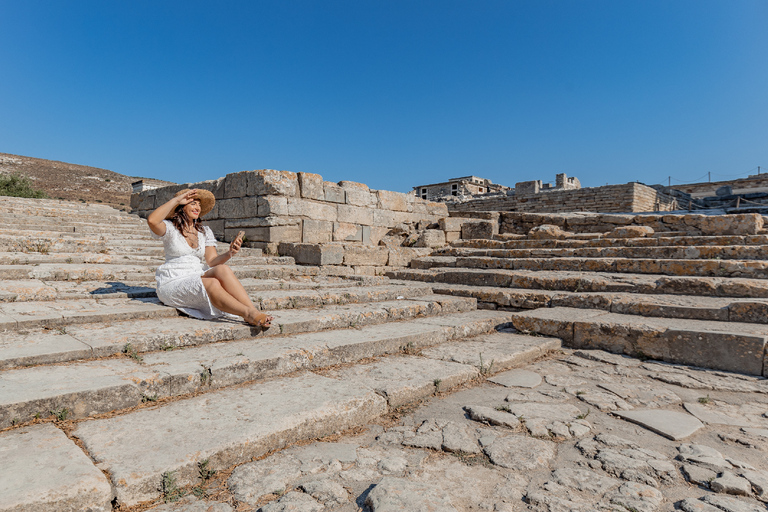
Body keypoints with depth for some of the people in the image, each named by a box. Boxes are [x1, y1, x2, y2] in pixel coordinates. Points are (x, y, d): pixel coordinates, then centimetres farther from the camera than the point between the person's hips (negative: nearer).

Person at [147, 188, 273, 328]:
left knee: (222, 270, -30)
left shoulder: (205, 231, 14)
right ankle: (248, 313, -40)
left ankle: (253, 311, -40)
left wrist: (229, 253, -17)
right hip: (172, 284, -4)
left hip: (198, 281, 4)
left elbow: (212, 261, 3)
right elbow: (152, 221, -24)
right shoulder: (170, 228, 1)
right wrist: (177, 199, -15)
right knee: (212, 284, -35)